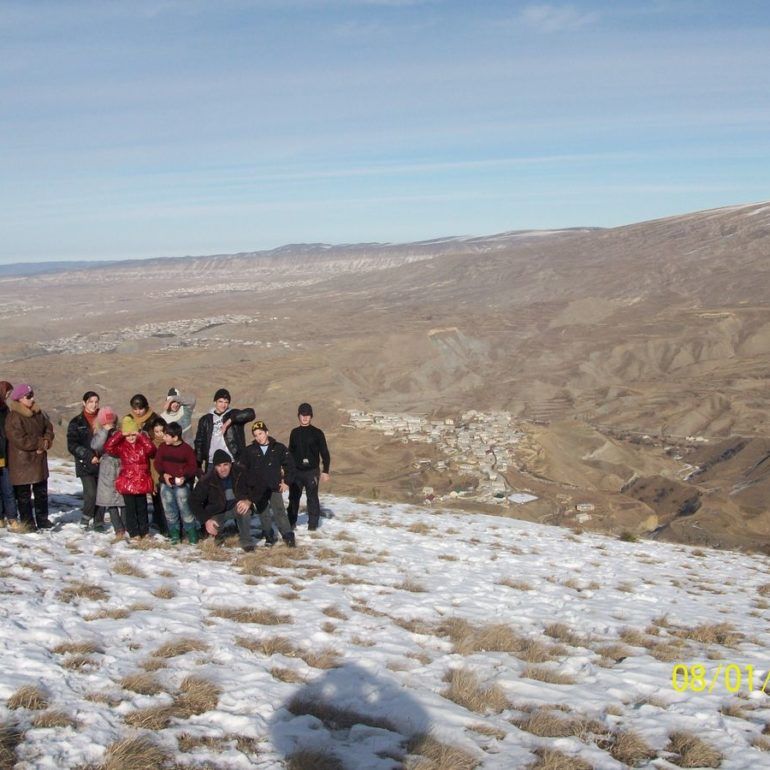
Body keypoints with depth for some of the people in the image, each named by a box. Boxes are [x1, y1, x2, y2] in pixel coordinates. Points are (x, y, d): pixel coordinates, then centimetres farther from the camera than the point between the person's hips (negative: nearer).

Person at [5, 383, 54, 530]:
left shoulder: (39, 414, 6)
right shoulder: (13, 417, -18)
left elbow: (49, 429, 10)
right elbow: (20, 440, -23)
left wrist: (46, 442, -11)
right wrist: (41, 442, -16)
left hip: (39, 460, 7)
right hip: (22, 462, -7)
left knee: (41, 491, 15)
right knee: (23, 494, 4)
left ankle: (42, 520, 26)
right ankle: (27, 522, 13)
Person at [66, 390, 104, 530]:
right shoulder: (77, 422, 1)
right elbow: (72, 445, -3)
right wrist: (89, 456, -12)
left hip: (102, 463, 3)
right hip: (85, 465, -3)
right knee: (91, 493, -13)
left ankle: (98, 522, 14)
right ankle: (85, 518, 10)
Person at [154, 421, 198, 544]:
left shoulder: (187, 449, -9)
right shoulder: (162, 447, 1)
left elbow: (193, 467, -4)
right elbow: (157, 463, 7)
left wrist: (185, 476, -20)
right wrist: (163, 474, -11)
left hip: (181, 484, -4)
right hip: (166, 484, 4)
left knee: (185, 510, -5)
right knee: (169, 511, 9)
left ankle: (192, 536, 6)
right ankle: (174, 535, 21)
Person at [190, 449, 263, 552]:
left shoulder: (241, 472, -19)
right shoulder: (207, 480, -19)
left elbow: (259, 487, -13)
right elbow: (194, 501, -13)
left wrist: (249, 500, -31)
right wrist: (206, 520, -24)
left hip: (237, 506, -1)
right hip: (218, 511, 1)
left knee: (244, 509, -34)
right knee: (212, 529, -26)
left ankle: (246, 541, -13)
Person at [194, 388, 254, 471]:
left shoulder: (233, 414, 6)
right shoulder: (205, 420, 13)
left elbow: (250, 413, -12)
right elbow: (199, 441, 15)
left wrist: (229, 421, -19)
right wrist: (200, 461, 6)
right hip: (211, 463, 2)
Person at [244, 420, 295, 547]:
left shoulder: (279, 448, 0)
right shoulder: (250, 450, 2)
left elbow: (289, 465, 6)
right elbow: (244, 469, 10)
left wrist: (286, 482, 2)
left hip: (275, 488, -2)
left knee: (279, 512, -8)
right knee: (263, 514, 7)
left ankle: (288, 536, -2)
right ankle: (269, 537, 17)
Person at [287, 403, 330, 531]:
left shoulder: (317, 433, -2)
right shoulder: (294, 433, 9)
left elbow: (325, 453, -2)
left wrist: (325, 471, -7)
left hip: (312, 471, -3)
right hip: (296, 471, 3)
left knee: (312, 498, -2)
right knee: (293, 497, 7)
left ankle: (313, 523, 6)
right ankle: (291, 522, 18)